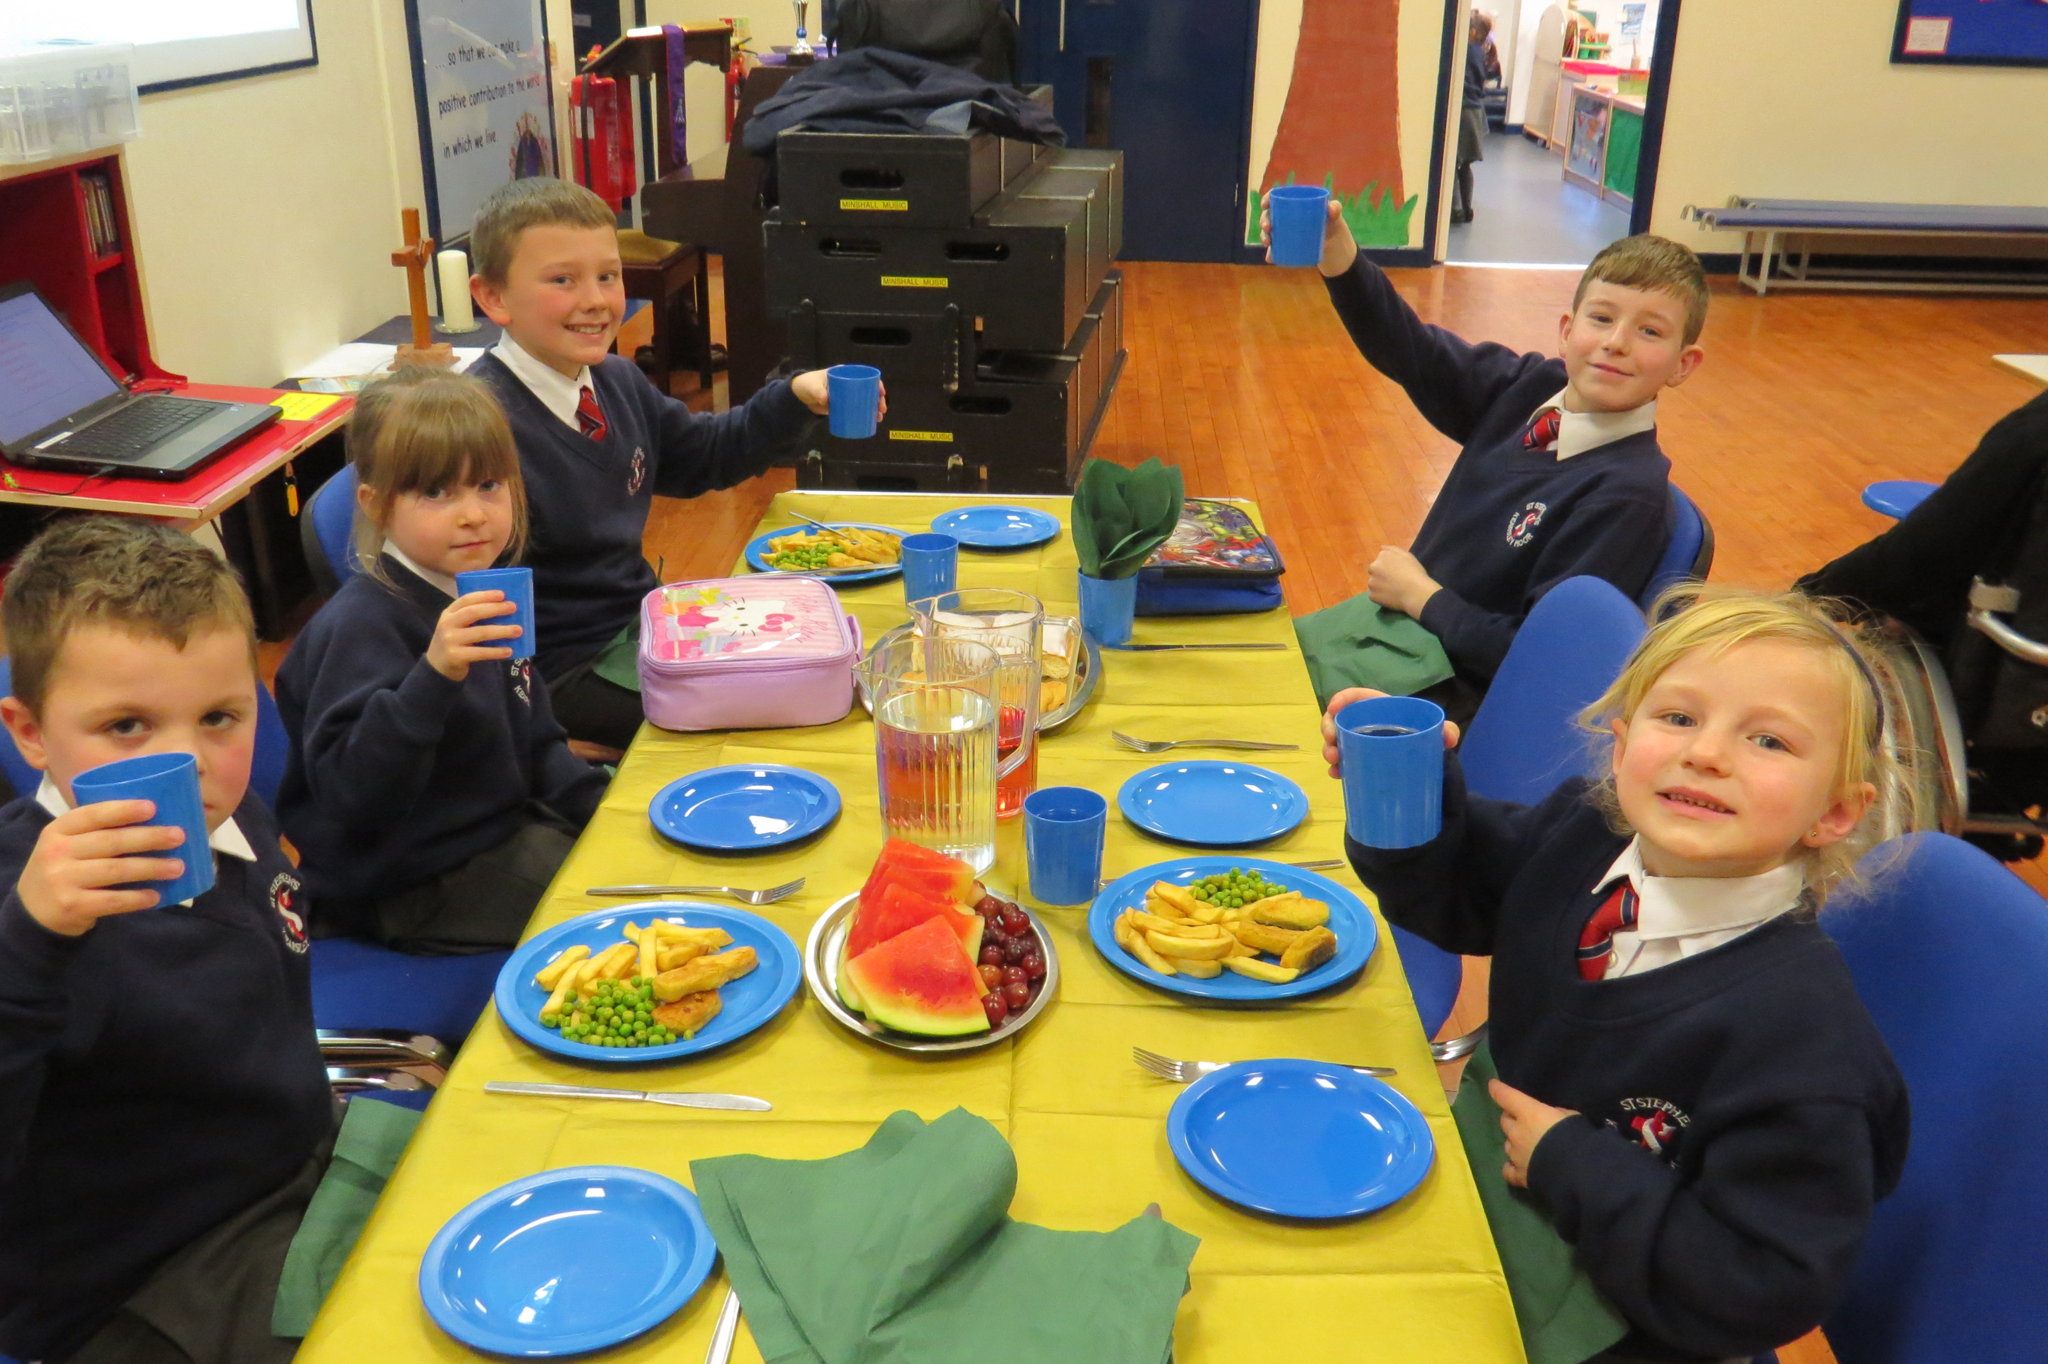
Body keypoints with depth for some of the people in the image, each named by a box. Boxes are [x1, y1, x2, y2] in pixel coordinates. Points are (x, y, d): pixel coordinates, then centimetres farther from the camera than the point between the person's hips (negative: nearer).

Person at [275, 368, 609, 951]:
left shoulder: (482, 594, 5)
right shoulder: (362, 625, -23)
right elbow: (350, 794, -33)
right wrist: (434, 676, -42)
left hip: (501, 826, 9)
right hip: (412, 888, -8)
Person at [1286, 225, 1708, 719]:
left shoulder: (1629, 492, -23)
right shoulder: (1528, 388, -5)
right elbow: (1404, 349, -1)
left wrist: (1421, 596, -14)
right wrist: (1336, 251, -17)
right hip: (1398, 616, 7)